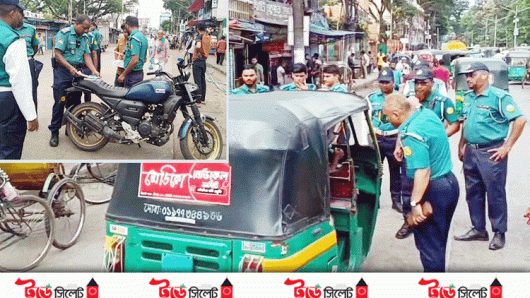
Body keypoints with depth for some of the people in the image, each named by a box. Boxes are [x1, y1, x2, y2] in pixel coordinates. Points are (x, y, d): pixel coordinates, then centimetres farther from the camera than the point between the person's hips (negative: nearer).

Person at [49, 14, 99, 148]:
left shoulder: (85, 37, 12)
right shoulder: (64, 33, -7)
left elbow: (86, 55, 7)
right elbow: (58, 54, -14)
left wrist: (94, 70, -10)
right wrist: (70, 68, -26)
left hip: (78, 71, 6)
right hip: (63, 70, -6)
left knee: (75, 102, 8)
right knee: (60, 102, -7)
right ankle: (54, 132, 1)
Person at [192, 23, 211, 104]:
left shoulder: (199, 37, -14)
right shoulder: (208, 37, 8)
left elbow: (198, 46, -31)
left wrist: (198, 53, -17)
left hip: (198, 60, -8)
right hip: (204, 60, 8)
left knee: (197, 81, -5)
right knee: (203, 80, 14)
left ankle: (198, 100, -5)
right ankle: (203, 99, 20)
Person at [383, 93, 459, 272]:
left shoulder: (413, 134, -25)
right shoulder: (427, 114, 3)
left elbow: (423, 171, -32)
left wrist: (415, 203, -30)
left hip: (433, 191, -10)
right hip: (450, 183, 10)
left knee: (428, 243, 4)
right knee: (439, 240, 23)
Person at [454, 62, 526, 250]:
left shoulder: (499, 97, -13)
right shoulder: (468, 98, 11)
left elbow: (520, 120, -15)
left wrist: (507, 146, -15)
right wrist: (461, 146, 17)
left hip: (491, 154, -7)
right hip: (471, 152, 8)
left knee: (495, 194, 1)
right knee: (473, 192, 14)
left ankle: (499, 233, 14)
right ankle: (478, 229, 27)